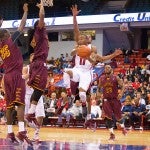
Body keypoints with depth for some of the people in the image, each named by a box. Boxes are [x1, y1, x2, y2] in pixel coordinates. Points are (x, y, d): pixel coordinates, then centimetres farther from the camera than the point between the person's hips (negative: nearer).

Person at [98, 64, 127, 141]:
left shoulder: (116, 78, -4)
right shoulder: (101, 78, 4)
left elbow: (122, 86, -4)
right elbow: (99, 87, 19)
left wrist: (121, 93, -21)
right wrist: (98, 93, 0)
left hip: (115, 99, -1)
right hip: (106, 100, 1)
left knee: (118, 116, 6)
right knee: (108, 117, -11)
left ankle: (122, 127, 39)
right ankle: (112, 134, -3)